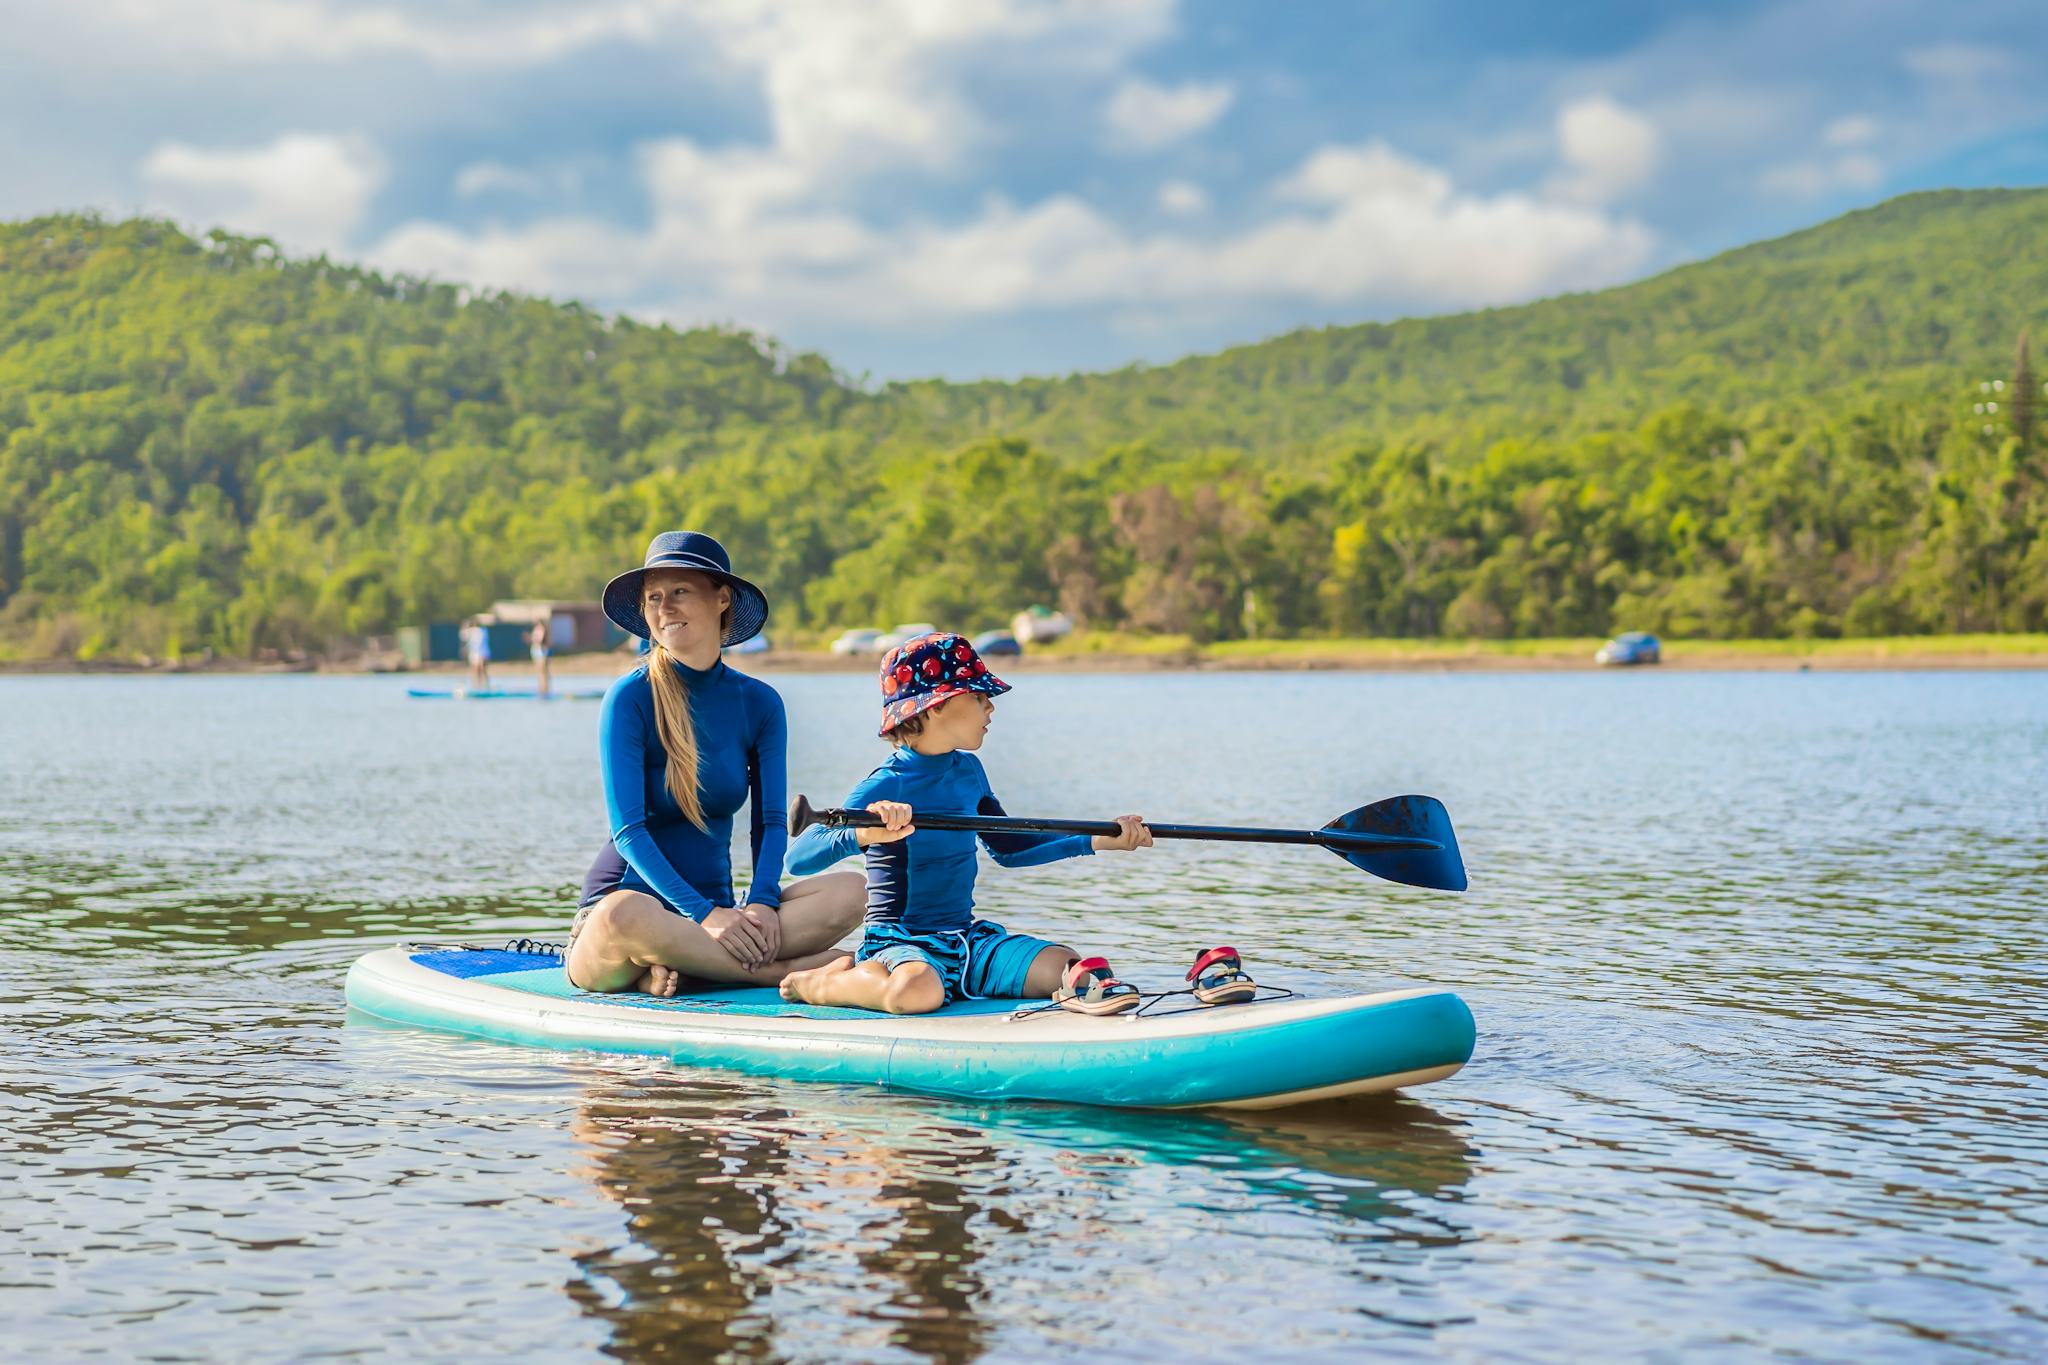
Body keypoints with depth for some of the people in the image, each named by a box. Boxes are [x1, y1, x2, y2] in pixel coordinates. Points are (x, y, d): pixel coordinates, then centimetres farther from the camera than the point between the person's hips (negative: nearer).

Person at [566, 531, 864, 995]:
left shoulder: (760, 703, 6)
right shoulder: (630, 699, -7)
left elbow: (770, 821, 4)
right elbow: (629, 830, -13)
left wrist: (761, 902, -17)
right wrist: (703, 914, -25)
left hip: (715, 907, 4)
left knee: (850, 891, -20)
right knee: (625, 915, -41)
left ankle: (680, 969, -27)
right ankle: (783, 970, -24)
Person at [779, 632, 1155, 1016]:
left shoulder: (968, 770, 9)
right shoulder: (888, 786, -15)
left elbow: (1008, 847, 25)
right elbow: (799, 857, -25)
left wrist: (1099, 840, 17)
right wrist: (862, 834, -44)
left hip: (966, 940, 6)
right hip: (900, 940, -6)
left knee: (1067, 967, -18)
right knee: (916, 992, -40)